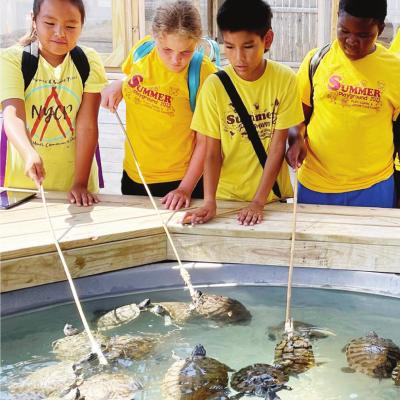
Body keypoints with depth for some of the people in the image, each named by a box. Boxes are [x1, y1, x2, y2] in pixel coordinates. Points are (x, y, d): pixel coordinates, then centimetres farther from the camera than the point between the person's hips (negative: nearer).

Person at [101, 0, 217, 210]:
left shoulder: (204, 74, -19)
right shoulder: (142, 49, -7)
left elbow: (205, 140, -14)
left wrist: (186, 188, -16)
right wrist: (117, 86, -4)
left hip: (179, 180, -5)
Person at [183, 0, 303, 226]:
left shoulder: (285, 80, -11)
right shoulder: (215, 85, -11)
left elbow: (278, 146, -11)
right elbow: (212, 153, -9)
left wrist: (258, 202, -16)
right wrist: (209, 201, -21)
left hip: (271, 196, 0)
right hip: (226, 196, 0)